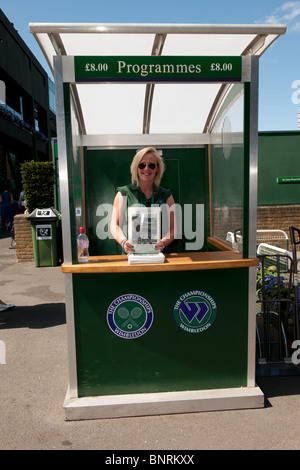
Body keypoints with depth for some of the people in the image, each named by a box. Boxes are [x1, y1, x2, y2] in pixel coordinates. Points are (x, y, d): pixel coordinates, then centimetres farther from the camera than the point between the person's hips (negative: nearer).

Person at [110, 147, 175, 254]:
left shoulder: (166, 195, 12)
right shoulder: (124, 193, 8)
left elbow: (172, 228, 8)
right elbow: (114, 225, 4)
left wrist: (163, 242, -13)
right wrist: (123, 242, -17)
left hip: (158, 253, 1)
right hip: (131, 252, -1)